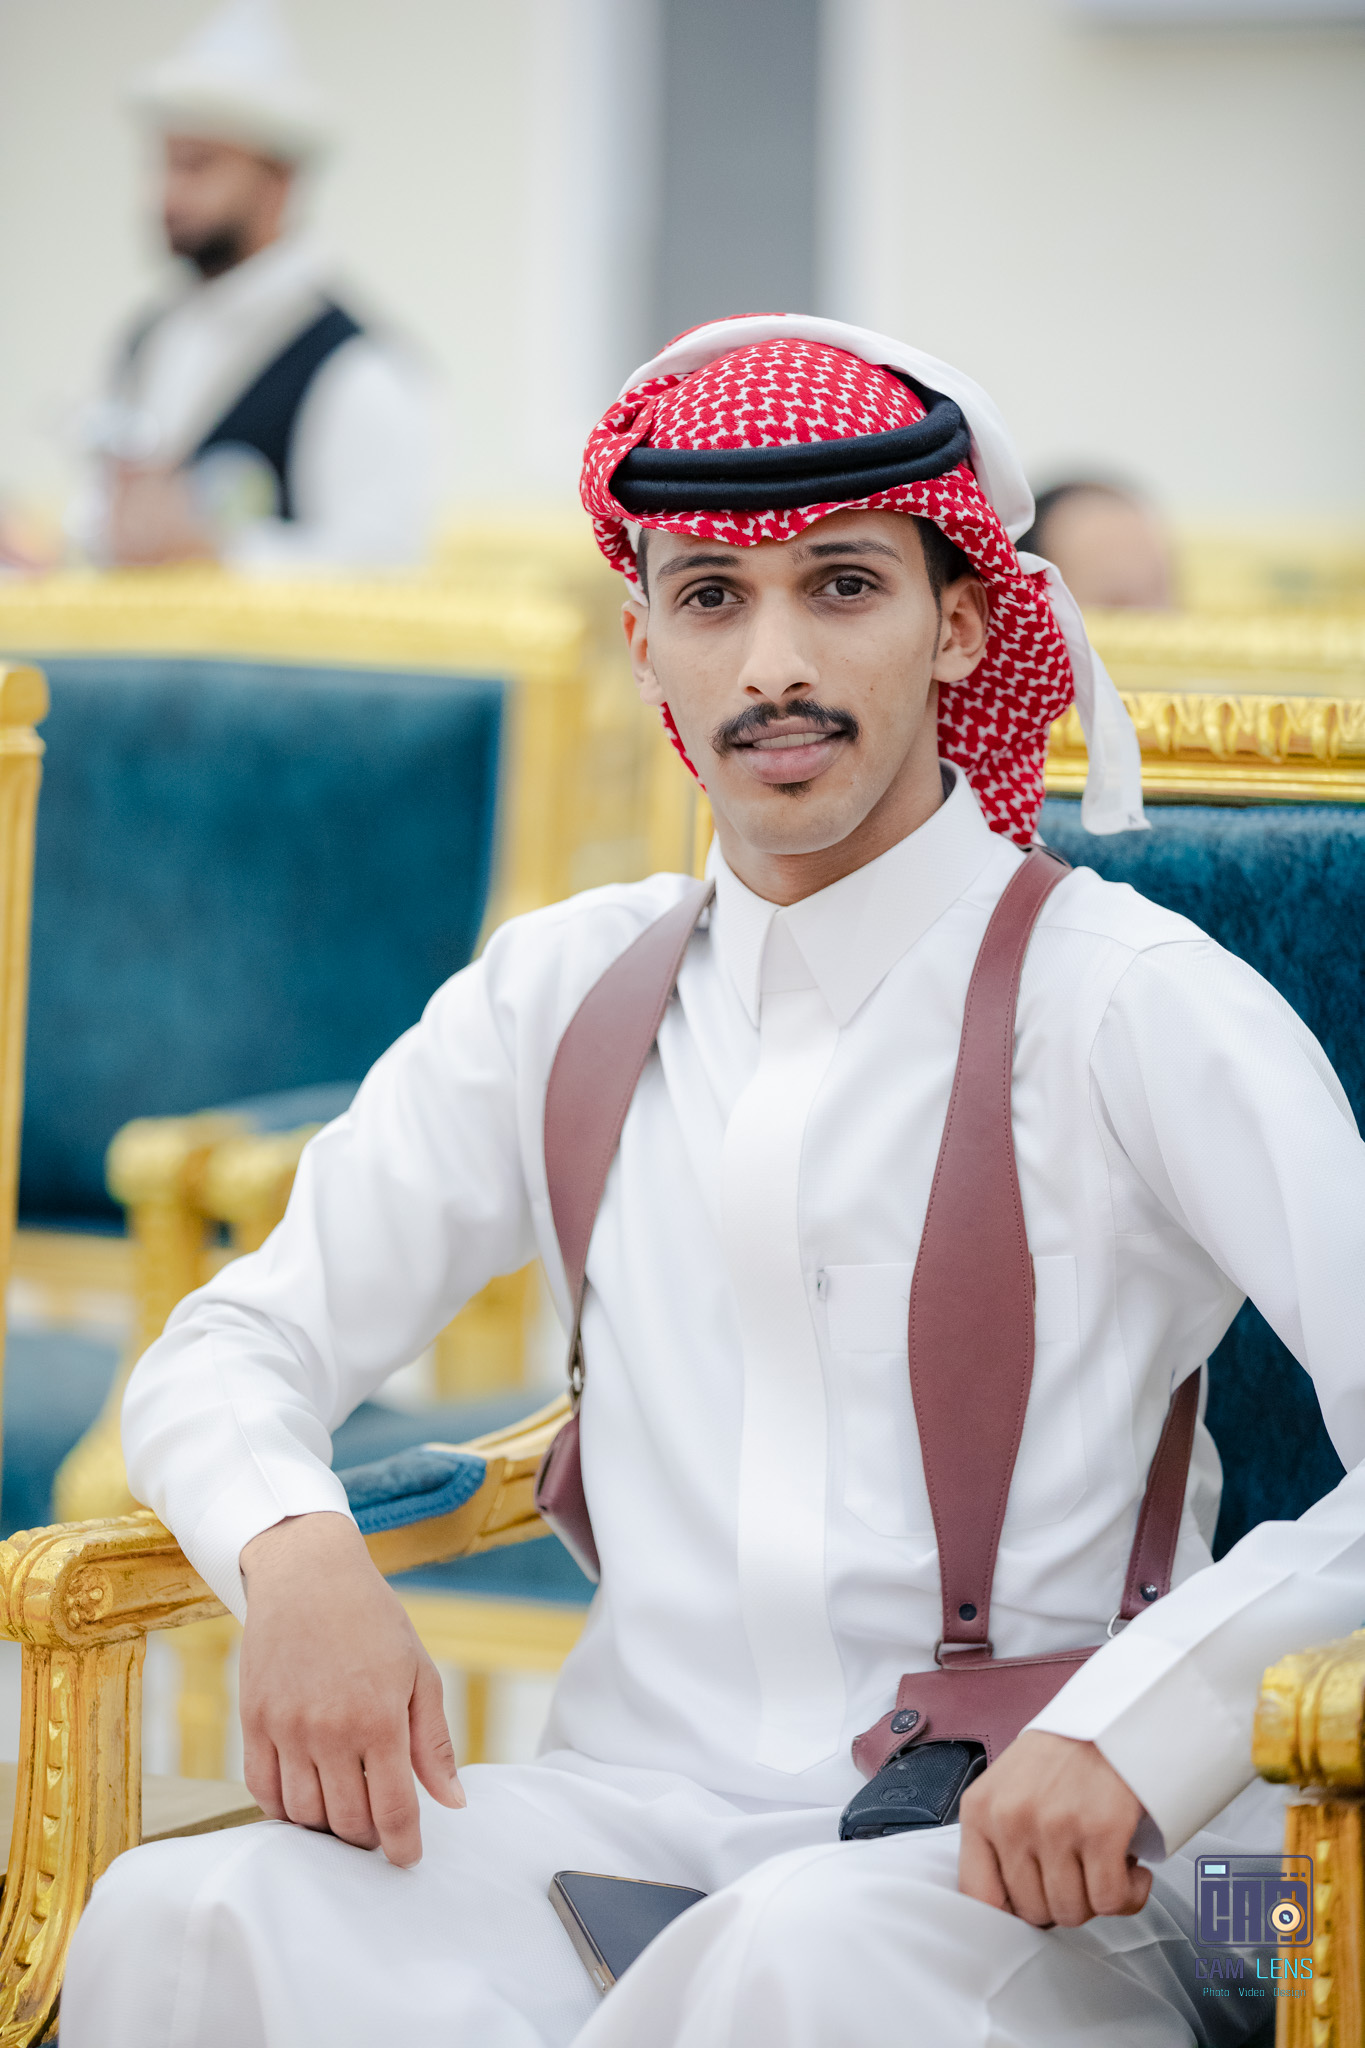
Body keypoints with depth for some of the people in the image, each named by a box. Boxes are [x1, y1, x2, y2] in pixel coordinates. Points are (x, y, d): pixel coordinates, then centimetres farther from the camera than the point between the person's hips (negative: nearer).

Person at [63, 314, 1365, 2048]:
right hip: (639, 1821, 3)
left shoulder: (1131, 1003, -2)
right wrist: (293, 1551, -8)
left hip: (1030, 1885, -3)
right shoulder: (558, 998, 13)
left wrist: (1134, 1723, -23)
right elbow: (233, 1350, 15)